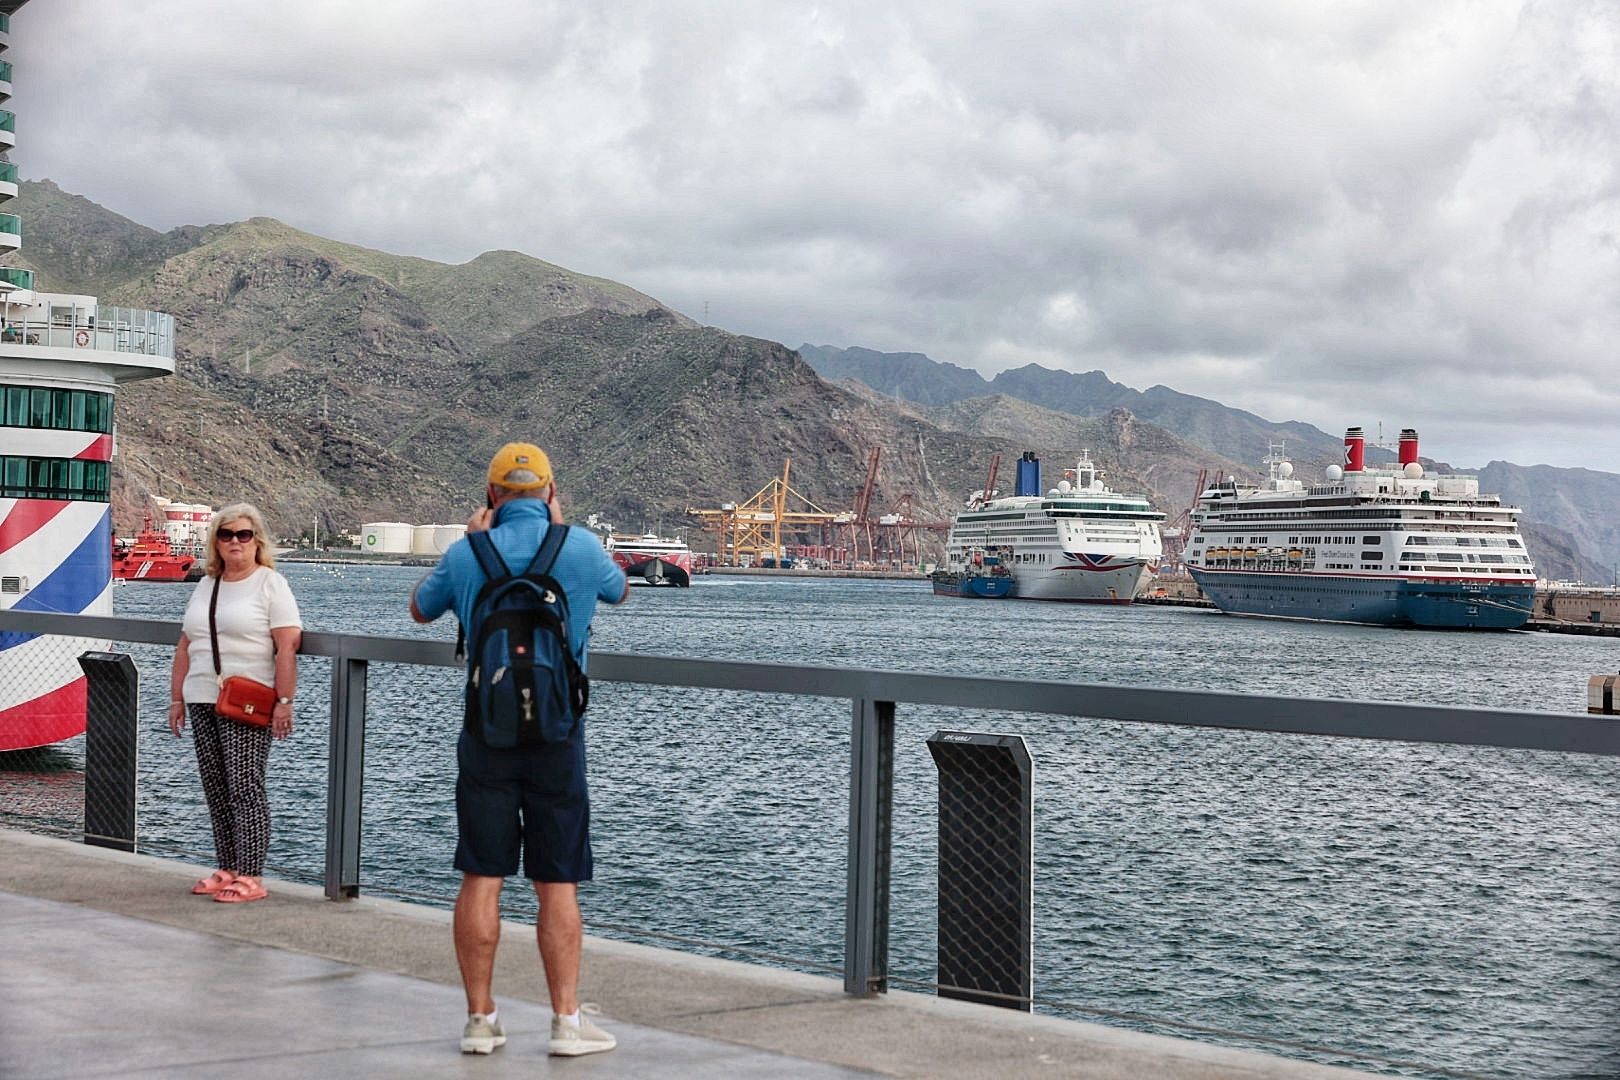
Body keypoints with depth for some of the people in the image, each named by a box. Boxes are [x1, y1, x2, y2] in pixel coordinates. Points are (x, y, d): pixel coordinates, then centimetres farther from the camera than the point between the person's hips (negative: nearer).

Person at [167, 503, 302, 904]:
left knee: (245, 789, -9)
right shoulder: (205, 586, 17)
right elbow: (186, 647, 20)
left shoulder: (271, 584, -3)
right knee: (216, 791, 8)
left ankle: (251, 877, -7)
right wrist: (177, 698, 14)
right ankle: (227, 870, 14)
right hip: (203, 702, 7)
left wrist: (284, 701, -17)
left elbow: (288, 646, -11)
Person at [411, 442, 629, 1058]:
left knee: (481, 880, 5)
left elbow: (420, 609, 17)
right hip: (557, 735, 0)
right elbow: (620, 591, 20)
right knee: (557, 884, 5)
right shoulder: (582, 549, -4)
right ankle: (567, 1021, 6)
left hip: (486, 735, 0)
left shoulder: (467, 555, -3)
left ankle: (480, 1019, 9)